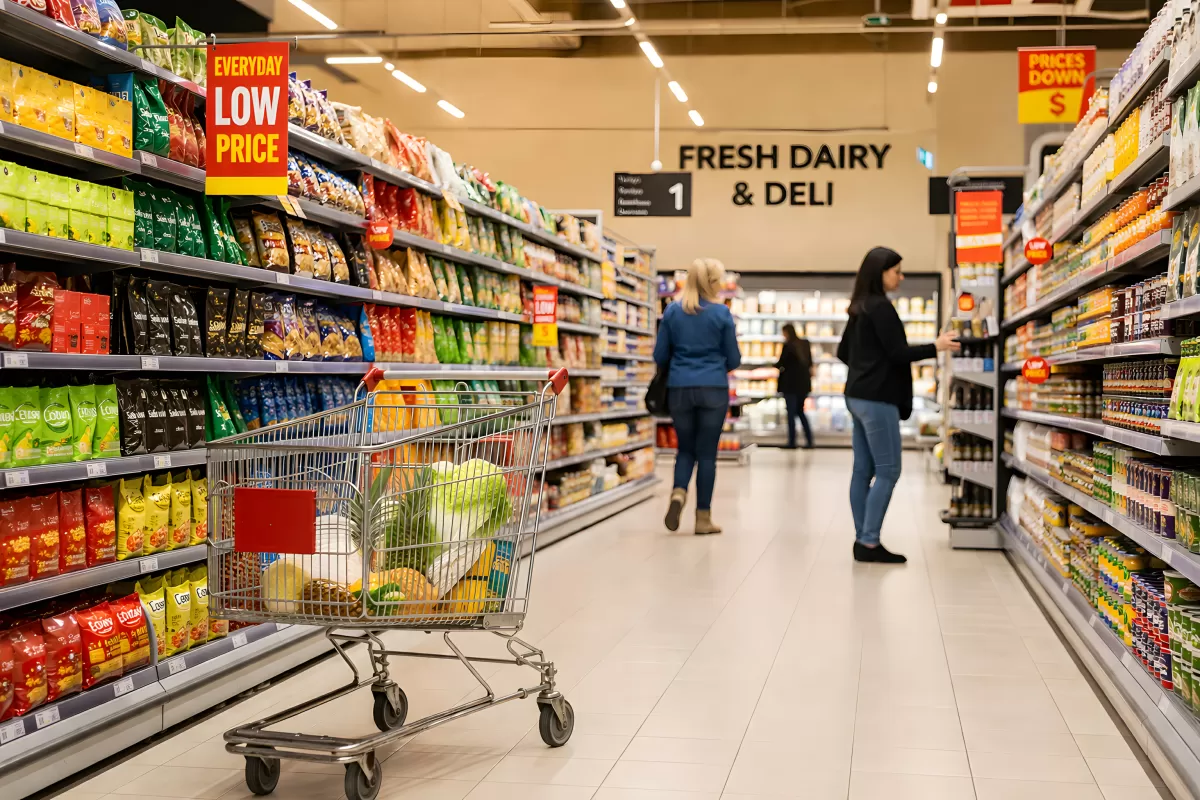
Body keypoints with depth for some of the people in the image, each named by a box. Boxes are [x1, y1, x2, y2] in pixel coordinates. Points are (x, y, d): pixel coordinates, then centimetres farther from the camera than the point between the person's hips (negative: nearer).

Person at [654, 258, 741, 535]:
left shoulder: (672, 312, 2)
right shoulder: (721, 313, -4)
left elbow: (660, 356, 5)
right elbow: (733, 359, 2)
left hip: (679, 388, 2)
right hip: (713, 388, -2)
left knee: (686, 448, 16)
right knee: (706, 452, 5)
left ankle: (678, 492, -11)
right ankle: (703, 517, 6)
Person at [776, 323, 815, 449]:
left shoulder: (788, 346, -15)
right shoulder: (805, 344, 6)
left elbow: (780, 363, -10)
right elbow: (810, 363, 12)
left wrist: (777, 365, 10)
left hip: (791, 384, -7)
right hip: (804, 383, 7)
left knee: (791, 413, 1)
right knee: (800, 411, 16)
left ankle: (792, 442, 2)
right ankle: (809, 441, 9)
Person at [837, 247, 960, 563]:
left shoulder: (860, 308, 14)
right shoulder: (881, 307, -13)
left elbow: (843, 352, 21)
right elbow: (897, 353, -16)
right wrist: (936, 347, -12)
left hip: (858, 396, 9)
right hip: (877, 399, -9)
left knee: (863, 470, 8)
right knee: (887, 471, -7)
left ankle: (862, 540, 9)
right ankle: (869, 543, -8)